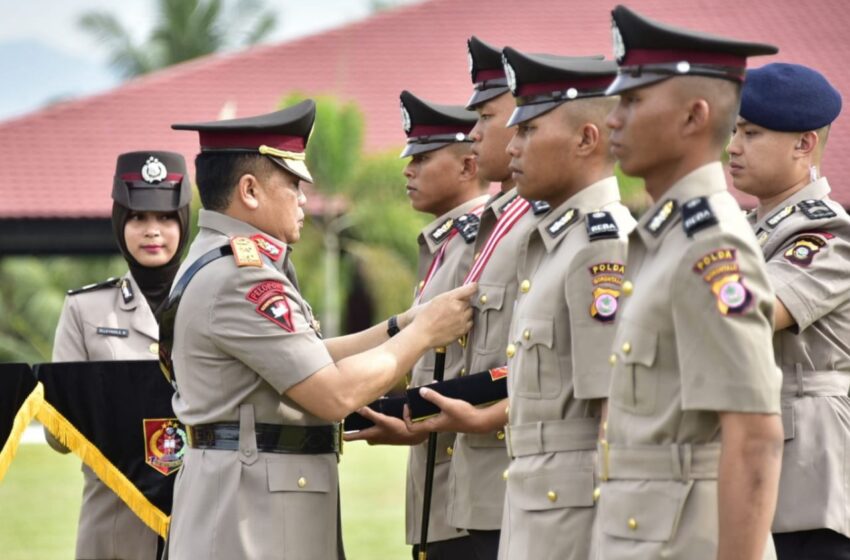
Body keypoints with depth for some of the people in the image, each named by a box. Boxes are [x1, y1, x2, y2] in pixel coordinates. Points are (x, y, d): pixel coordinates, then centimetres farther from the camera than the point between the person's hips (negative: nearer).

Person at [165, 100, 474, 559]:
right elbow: (335, 394, -19)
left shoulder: (219, 264, 16)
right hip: (250, 509, -11)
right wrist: (423, 331, -7)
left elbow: (311, 362, 18)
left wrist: (403, 325, 10)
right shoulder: (239, 277, -17)